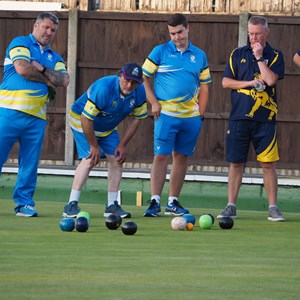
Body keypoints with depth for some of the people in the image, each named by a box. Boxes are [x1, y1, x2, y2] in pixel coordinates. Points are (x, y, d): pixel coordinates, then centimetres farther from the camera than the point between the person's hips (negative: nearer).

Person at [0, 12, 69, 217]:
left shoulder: (55, 58, 20)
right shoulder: (20, 43, 4)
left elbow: (64, 81, 4)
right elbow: (22, 68, -13)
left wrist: (42, 69, -8)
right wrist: (48, 80, 0)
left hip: (37, 116, 5)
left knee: (30, 164, 3)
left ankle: (24, 203, 9)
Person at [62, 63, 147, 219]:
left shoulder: (139, 92, -16)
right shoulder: (103, 89, -36)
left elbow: (137, 118, -1)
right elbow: (86, 119, -31)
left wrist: (122, 144, -5)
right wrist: (94, 146, -22)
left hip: (108, 128, 7)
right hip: (81, 122, -7)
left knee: (117, 159, -2)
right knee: (89, 160, -20)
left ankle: (112, 205, 8)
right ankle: (71, 205, -20)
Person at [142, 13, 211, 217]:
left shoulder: (199, 56, 9)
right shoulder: (160, 52, 1)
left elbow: (204, 86, 14)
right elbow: (143, 77, 2)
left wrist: (201, 114, 7)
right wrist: (154, 103, -8)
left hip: (191, 116, 3)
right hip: (166, 114, -3)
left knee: (182, 157, 8)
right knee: (161, 156, -9)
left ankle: (173, 202, 16)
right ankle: (155, 202, -10)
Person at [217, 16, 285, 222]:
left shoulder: (275, 56, 3)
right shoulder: (238, 54, 10)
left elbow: (271, 80, -13)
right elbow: (226, 82, 5)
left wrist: (259, 57, -10)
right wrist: (250, 83, -6)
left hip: (265, 118, -2)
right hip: (239, 117, 2)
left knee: (268, 164, -3)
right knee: (236, 163, 3)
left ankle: (273, 208, 1)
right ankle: (231, 207, 9)